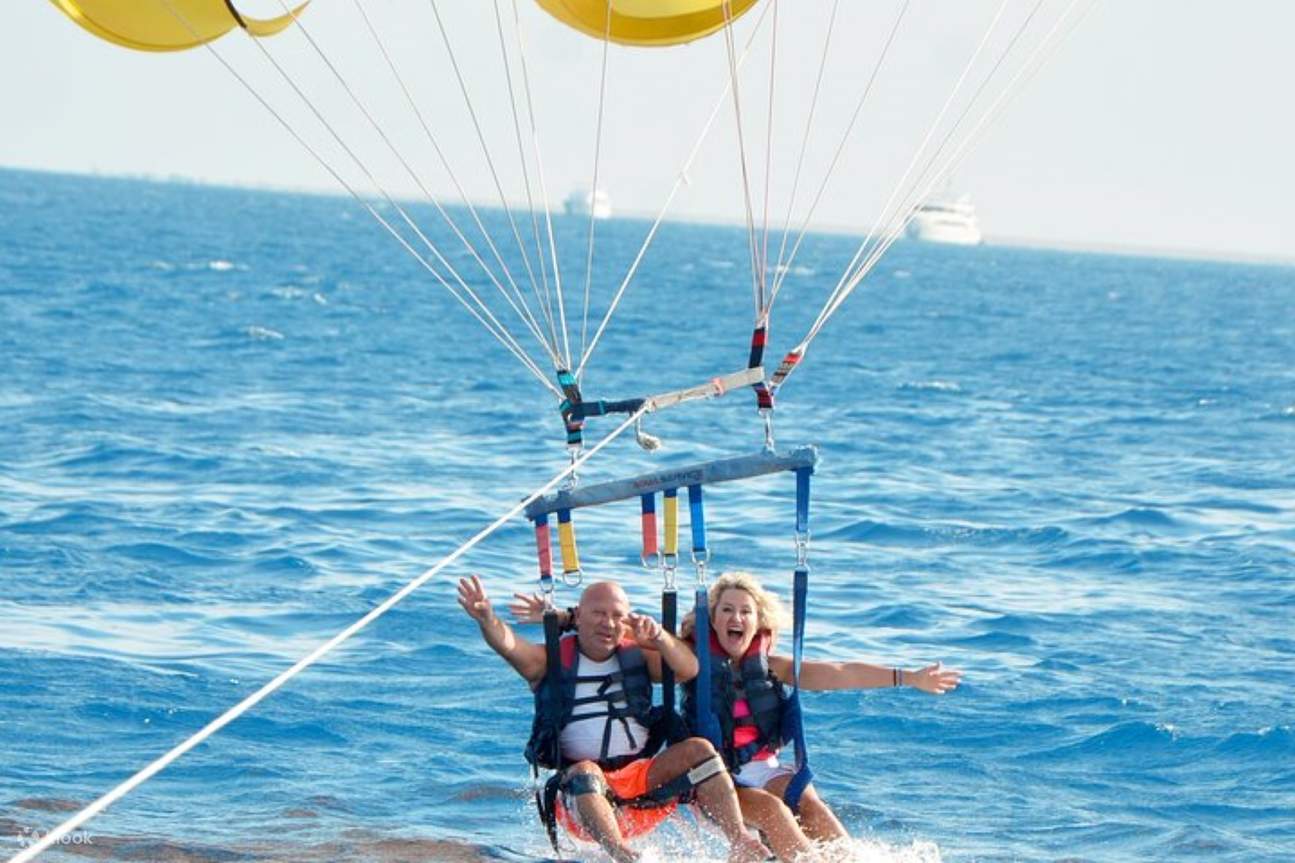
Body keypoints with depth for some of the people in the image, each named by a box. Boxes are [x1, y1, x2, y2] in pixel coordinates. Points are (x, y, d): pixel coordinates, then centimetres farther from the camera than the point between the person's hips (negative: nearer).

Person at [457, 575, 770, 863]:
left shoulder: (637, 656, 12)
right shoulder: (552, 660, 3)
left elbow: (688, 670, -4)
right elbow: (508, 645, -16)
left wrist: (659, 638, -23)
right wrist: (487, 619, -38)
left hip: (642, 780, 3)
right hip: (582, 796, -3)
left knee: (699, 750, -17)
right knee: (585, 772, -36)